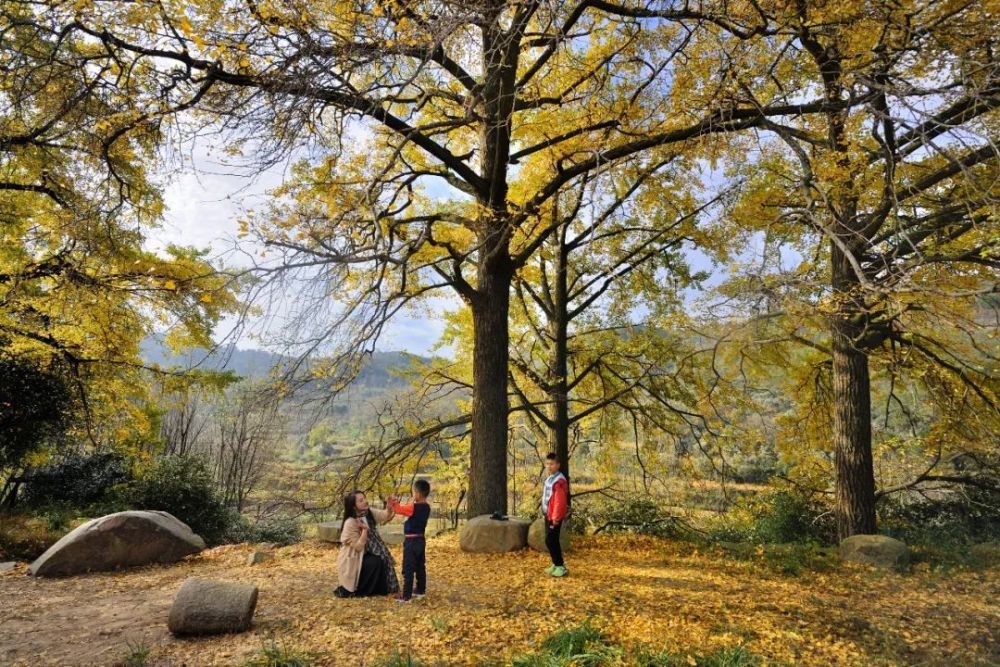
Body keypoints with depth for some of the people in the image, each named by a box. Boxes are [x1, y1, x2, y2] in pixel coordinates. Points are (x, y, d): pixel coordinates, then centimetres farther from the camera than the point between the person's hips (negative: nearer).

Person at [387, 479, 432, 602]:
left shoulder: (413, 507, -21)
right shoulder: (426, 507, 4)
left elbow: (399, 509, -10)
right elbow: (405, 509, 11)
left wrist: (393, 503, 5)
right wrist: (397, 503, 6)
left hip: (411, 541, -8)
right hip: (420, 540, 8)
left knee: (408, 569, -2)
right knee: (420, 566, 17)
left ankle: (406, 595, 0)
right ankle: (421, 590, 28)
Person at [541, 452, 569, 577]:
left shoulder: (559, 480, -19)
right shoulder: (550, 479, 13)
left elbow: (559, 501, -22)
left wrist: (556, 517, -21)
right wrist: (547, 514, 18)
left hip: (554, 516, -10)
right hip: (548, 515, 10)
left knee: (551, 540, -6)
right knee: (552, 540, 14)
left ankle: (560, 567, 2)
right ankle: (556, 564, 24)